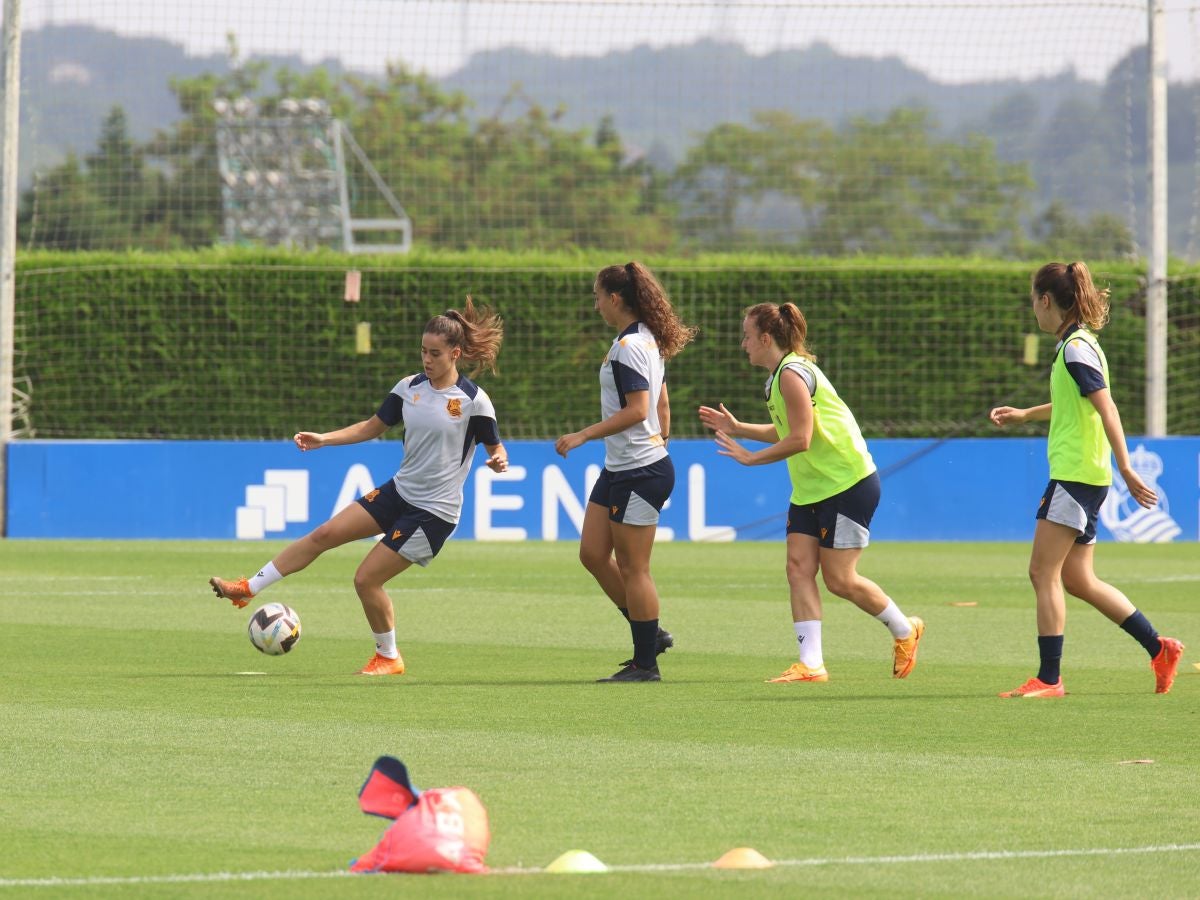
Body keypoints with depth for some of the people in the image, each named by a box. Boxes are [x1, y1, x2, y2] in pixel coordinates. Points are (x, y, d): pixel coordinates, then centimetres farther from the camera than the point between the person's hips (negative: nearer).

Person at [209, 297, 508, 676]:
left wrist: (498, 459, -30)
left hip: (433, 512, -6)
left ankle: (389, 658, 14)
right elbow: (373, 426, 13)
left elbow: (495, 447, -6)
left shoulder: (473, 400, -15)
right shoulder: (410, 387, 2)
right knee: (324, 534, 0)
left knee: (367, 578, -7)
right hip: (399, 491, 6)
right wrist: (323, 439, 2)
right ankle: (247, 589, 9)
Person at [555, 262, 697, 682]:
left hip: (639, 471, -10)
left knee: (632, 568, -3)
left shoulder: (628, 346, -18)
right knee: (593, 554, 12)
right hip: (618, 470, 10)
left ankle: (645, 663, 5)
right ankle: (650, 634, 19)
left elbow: (636, 410, -25)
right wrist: (659, 440, 28)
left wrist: (583, 435, -21)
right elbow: (662, 405, 21)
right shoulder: (649, 341, 13)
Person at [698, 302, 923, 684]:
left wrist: (751, 458, -15)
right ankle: (811, 663, -8)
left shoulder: (792, 374, -19)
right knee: (799, 567, -4)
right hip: (810, 490, 10)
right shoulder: (779, 375, 12)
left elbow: (800, 439, -23)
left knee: (839, 580, -5)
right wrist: (738, 428, 19)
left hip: (848, 484, -10)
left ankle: (905, 631, 18)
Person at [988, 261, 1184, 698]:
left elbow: (1106, 408, -21)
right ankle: (1159, 649, 14)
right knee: (1078, 580, 12)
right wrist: (1023, 415, 38)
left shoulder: (1076, 348, -14)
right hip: (1076, 477, 10)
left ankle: (1048, 679, -7)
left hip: (1076, 476, -10)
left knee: (1043, 572, -7)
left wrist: (1126, 470, -24)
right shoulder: (1076, 344, 16)